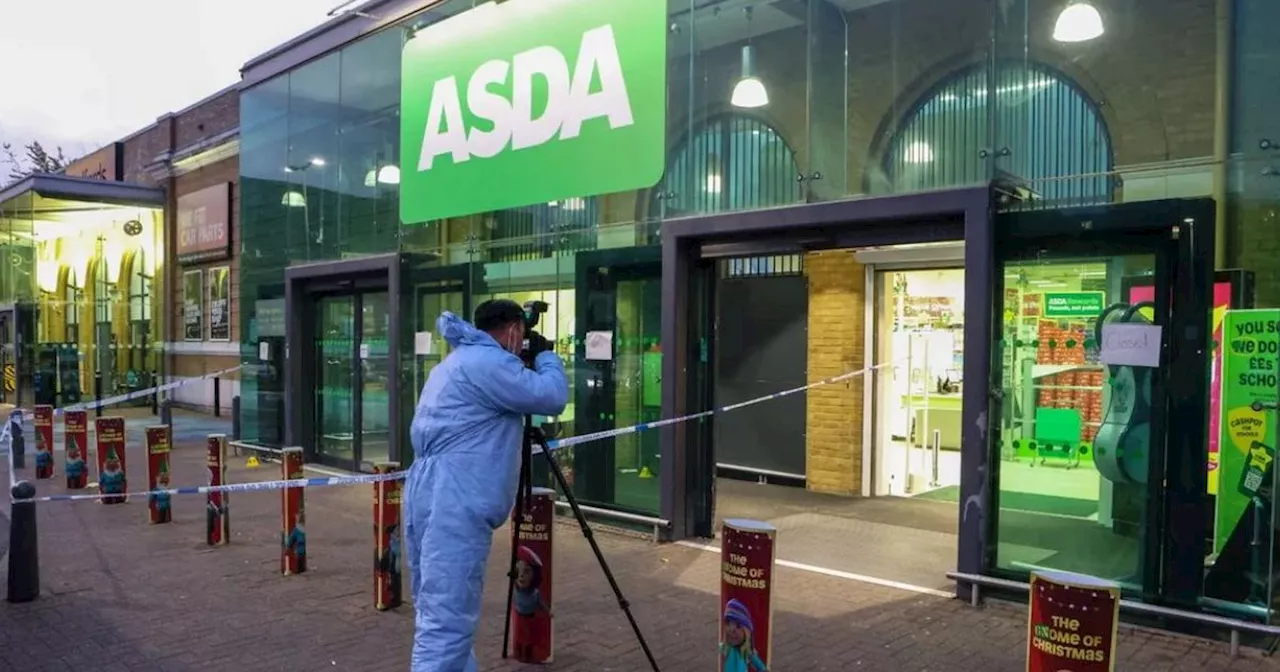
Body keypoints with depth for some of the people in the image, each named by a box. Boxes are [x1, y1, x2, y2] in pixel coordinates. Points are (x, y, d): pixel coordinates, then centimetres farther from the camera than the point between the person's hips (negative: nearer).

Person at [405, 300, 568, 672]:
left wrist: (532, 361, 27)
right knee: (446, 625, -12)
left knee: (441, 617, 16)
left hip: (433, 501, 11)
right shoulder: (488, 361, -9)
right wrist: (545, 354, 8)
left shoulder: (460, 360, 24)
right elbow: (552, 397, -9)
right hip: (453, 507, -11)